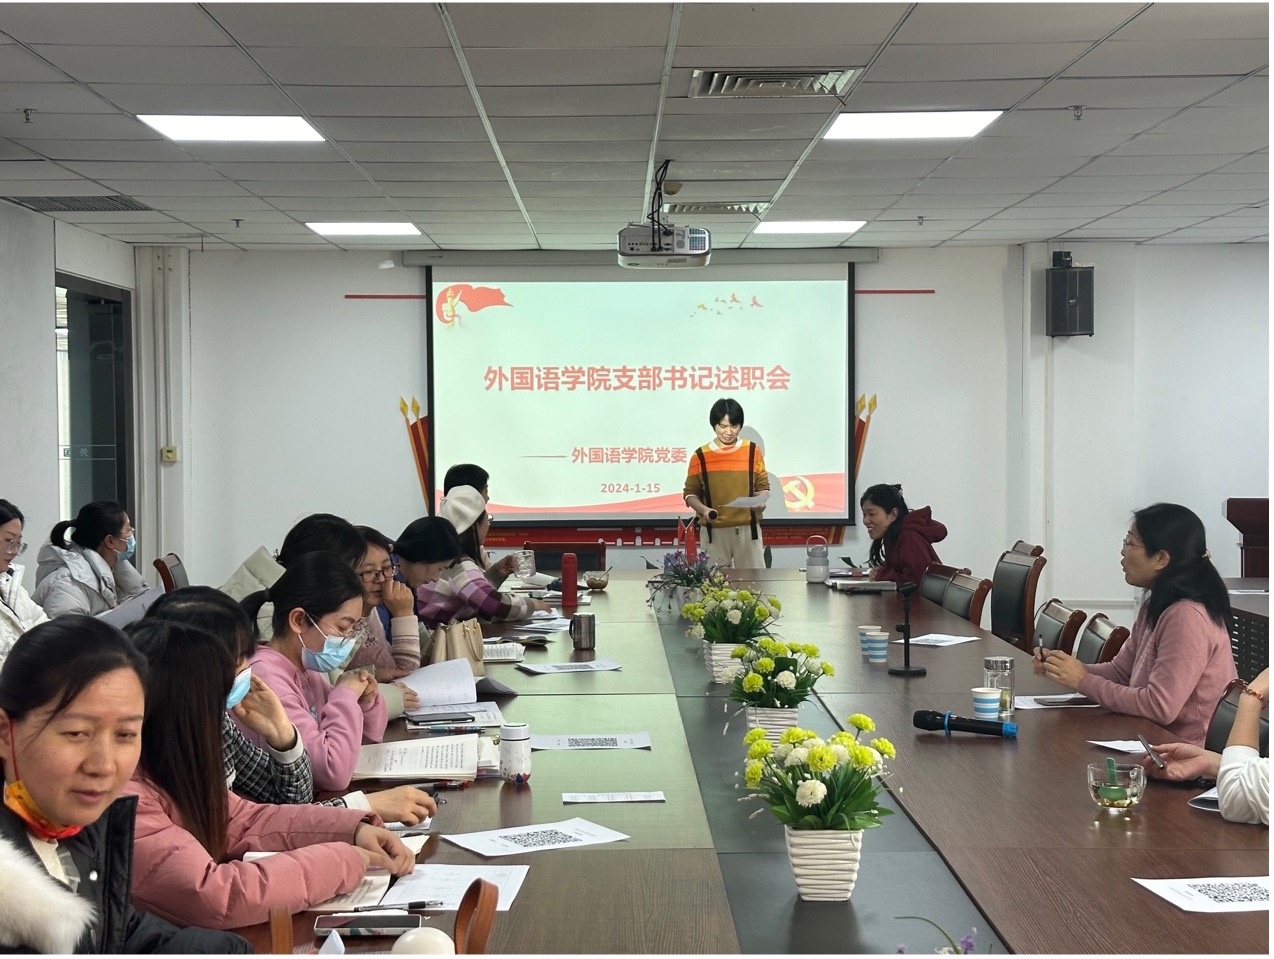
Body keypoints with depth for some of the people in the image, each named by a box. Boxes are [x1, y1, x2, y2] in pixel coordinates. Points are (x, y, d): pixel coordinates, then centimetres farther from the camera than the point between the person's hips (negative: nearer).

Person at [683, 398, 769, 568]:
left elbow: (763, 485, 8)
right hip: (714, 531, -1)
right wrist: (703, 509, -15)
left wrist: (761, 501, -14)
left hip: (748, 529, 1)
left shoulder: (752, 450, 4)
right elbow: (690, 493, 5)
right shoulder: (700, 456, 1)